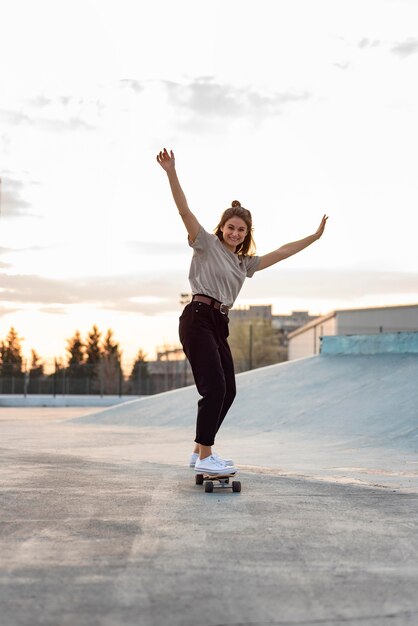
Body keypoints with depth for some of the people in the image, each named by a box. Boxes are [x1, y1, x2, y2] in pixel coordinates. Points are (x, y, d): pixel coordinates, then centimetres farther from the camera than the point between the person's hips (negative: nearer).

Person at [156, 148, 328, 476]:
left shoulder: (245, 262, 23)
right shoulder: (207, 244, 4)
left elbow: (281, 252, 29)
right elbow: (184, 210, -7)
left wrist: (314, 237, 31)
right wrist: (172, 173, -19)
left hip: (219, 325, 8)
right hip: (198, 318, -8)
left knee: (227, 391, 7)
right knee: (215, 387, -16)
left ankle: (201, 451, 17)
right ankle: (205, 457, -12)